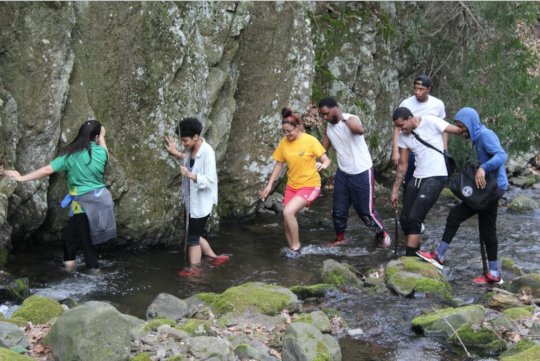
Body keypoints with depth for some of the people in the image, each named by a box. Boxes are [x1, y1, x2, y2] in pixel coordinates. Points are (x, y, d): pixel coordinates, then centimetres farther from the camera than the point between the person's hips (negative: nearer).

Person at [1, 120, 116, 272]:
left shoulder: (71, 154, -9)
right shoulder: (101, 152, -2)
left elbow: (48, 170, -13)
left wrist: (22, 178, -9)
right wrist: (102, 138, 35)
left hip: (83, 202, -4)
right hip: (101, 198, 4)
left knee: (85, 237, 9)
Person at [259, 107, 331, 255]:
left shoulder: (310, 140, -15)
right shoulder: (283, 143, -2)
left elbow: (326, 160, -14)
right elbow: (279, 164, 9)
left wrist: (323, 165, -38)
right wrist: (269, 185, 7)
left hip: (310, 185, -5)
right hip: (292, 186, 6)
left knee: (288, 212, -23)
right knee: (287, 220, 4)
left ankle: (296, 246, -6)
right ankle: (292, 252, 22)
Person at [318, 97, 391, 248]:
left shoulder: (351, 119, -20)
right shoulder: (329, 127, 3)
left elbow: (361, 130, -44)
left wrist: (344, 119, -43)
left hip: (362, 172, -6)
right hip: (343, 173, 6)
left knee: (365, 209, 1)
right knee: (338, 209, 8)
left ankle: (382, 234, 24)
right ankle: (340, 237, 29)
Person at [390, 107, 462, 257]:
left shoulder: (430, 122, -12)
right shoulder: (403, 136, 6)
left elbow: (459, 130, -13)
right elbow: (403, 165, 13)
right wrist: (395, 191, 12)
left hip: (435, 178, -7)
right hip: (417, 178, 7)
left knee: (413, 219, -14)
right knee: (404, 219, 5)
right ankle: (415, 254, 21)